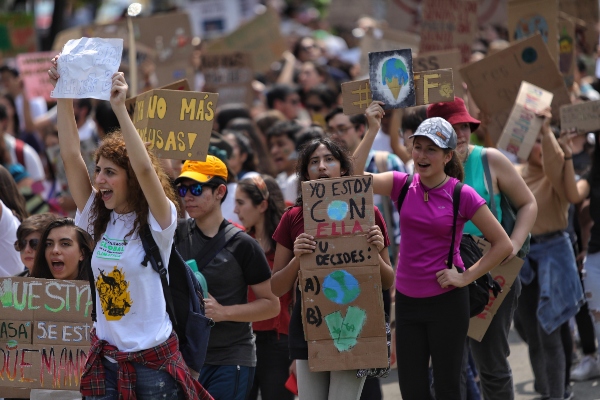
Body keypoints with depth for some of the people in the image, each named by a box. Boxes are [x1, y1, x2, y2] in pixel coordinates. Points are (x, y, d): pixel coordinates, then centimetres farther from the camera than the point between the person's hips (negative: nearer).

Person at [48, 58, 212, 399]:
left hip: (154, 357, -5)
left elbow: (144, 168, -26)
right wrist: (64, 95, -6)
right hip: (106, 356, 5)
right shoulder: (99, 220, 5)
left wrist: (120, 108, -28)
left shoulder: (157, 222, -9)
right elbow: (71, 156, 0)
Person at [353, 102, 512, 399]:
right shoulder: (403, 185, 0)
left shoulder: (463, 196, -9)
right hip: (407, 299, 4)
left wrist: (466, 276, -11)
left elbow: (503, 244, -5)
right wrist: (372, 129, -15)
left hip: (447, 301, -4)